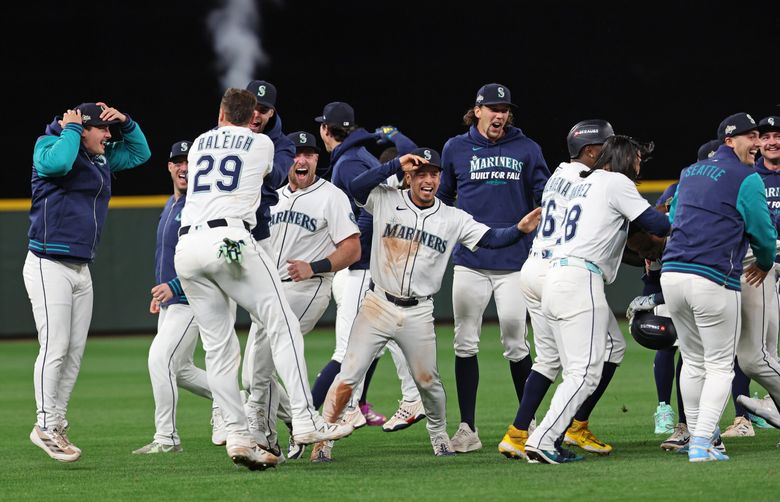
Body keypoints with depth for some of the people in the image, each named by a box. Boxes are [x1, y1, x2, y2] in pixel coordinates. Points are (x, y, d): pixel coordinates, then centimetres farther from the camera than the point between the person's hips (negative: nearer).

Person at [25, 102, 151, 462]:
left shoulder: (103, 159, 16)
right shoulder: (50, 145, -6)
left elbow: (140, 152, 29)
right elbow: (58, 162, -30)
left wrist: (125, 121, 11)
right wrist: (72, 129, -14)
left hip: (81, 269, 8)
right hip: (49, 267, -8)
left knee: (75, 351, 5)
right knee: (55, 348, -11)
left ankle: (57, 426, 10)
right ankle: (46, 427, -5)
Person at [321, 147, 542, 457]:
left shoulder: (453, 219, 3)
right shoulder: (387, 201, -2)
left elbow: (491, 239, -4)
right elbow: (356, 187, -17)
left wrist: (520, 229, -22)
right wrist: (396, 165, -20)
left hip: (418, 313, 2)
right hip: (378, 304, -2)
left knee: (428, 381, 9)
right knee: (348, 377, -6)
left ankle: (439, 435, 33)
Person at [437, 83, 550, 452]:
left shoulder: (526, 150, 6)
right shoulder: (456, 148, 9)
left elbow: (545, 199, 5)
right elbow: (442, 198, 21)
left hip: (514, 262, -1)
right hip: (470, 262, 1)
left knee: (516, 345, -1)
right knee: (465, 344, -1)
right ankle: (467, 429, 3)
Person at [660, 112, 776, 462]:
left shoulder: (689, 173, 19)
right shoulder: (746, 179, -3)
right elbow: (763, 232, 2)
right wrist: (764, 263, 22)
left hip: (671, 274, 7)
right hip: (713, 280, -6)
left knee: (693, 361, 20)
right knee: (719, 366, 0)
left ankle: (697, 434, 24)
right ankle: (702, 443, -11)